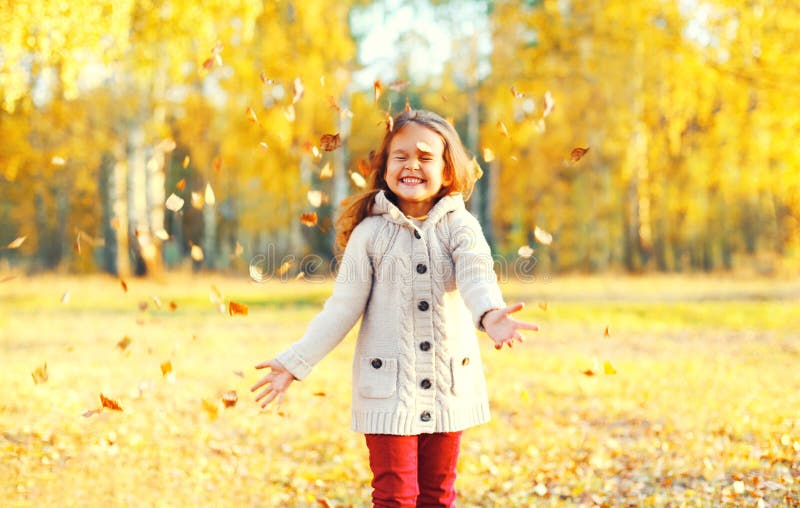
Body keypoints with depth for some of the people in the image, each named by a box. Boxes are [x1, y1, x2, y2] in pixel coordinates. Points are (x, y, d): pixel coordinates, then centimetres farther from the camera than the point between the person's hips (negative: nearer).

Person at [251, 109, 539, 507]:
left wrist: (490, 314, -44)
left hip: (448, 385, 1)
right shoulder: (371, 233, -3)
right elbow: (343, 308, -2)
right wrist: (294, 363, -8)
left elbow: (476, 275, -21)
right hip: (389, 388, -1)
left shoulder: (460, 227, -2)